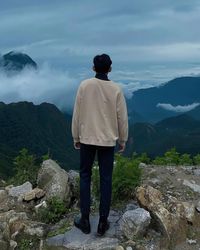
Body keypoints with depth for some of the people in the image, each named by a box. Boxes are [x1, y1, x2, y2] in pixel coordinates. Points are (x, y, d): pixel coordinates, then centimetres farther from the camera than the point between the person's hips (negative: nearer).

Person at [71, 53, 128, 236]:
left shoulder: (84, 85, -6)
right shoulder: (116, 89, -6)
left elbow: (77, 114, -2)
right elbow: (122, 117, -1)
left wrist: (76, 137, 10)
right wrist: (123, 139, 11)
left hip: (87, 138, 0)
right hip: (108, 140, 0)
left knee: (85, 176, 13)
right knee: (106, 179, 8)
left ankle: (85, 220, 17)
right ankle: (103, 222, 15)